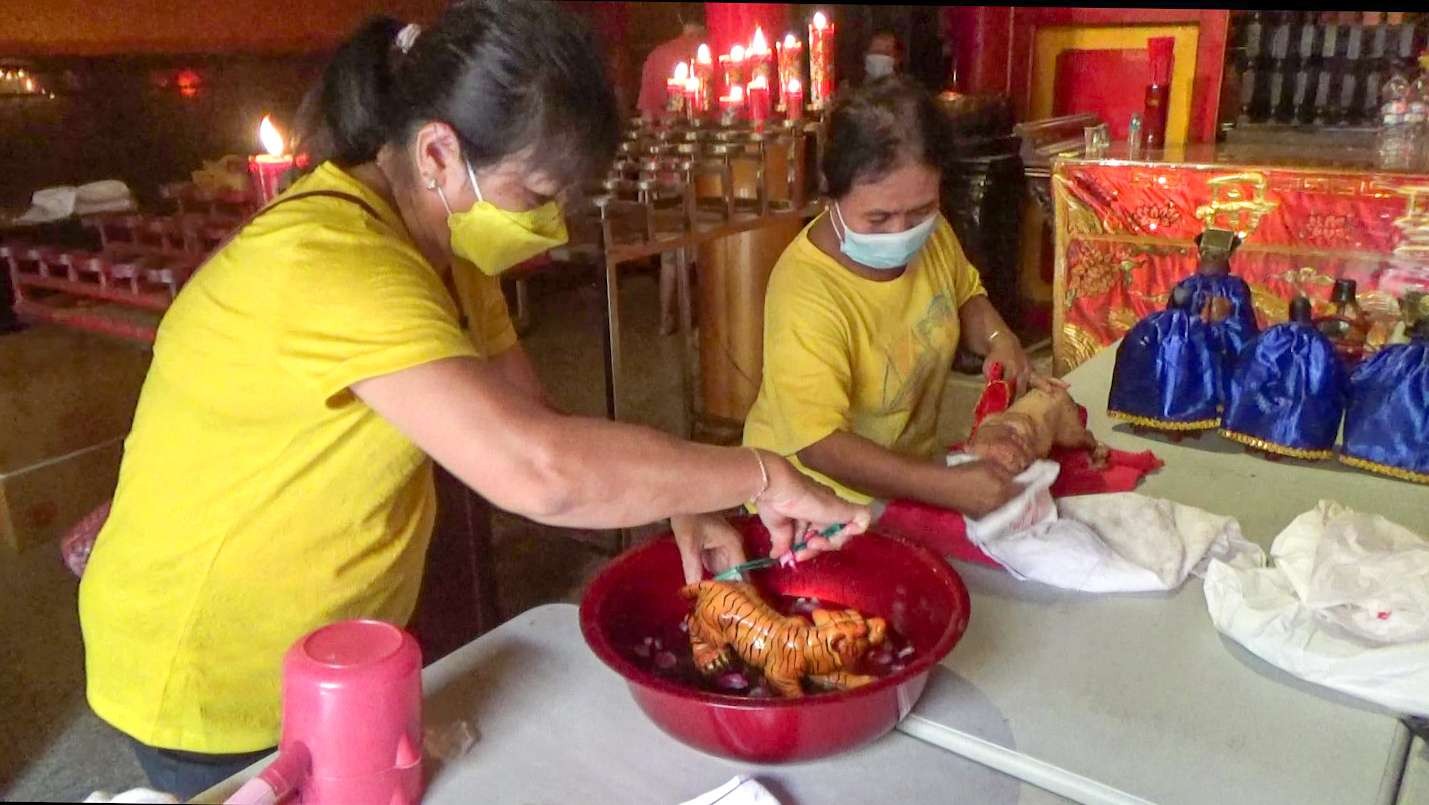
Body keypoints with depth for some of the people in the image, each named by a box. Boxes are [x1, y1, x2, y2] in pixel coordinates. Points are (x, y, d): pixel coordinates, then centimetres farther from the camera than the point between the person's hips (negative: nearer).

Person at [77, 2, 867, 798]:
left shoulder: (441, 238, -2)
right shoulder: (328, 263, -32)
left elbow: (533, 423, -1)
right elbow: (540, 471, -43)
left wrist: (676, 507, -15)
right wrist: (760, 474, -30)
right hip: (224, 696, -8)